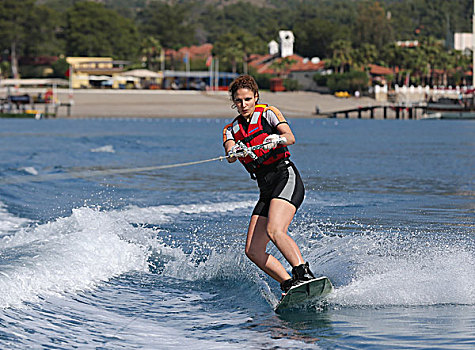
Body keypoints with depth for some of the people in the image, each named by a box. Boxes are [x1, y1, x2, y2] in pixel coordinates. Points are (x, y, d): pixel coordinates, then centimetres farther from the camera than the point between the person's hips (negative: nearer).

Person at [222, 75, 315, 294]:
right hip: (266, 189, 6)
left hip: (285, 176, -6)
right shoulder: (231, 130, 16)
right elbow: (230, 157, -5)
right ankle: (290, 285, -5)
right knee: (253, 251, -6)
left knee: (275, 231, -30)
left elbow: (290, 137, -14)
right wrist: (234, 152, -30)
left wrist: (278, 139, -37)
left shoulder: (267, 114, 4)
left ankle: (305, 275, -36)